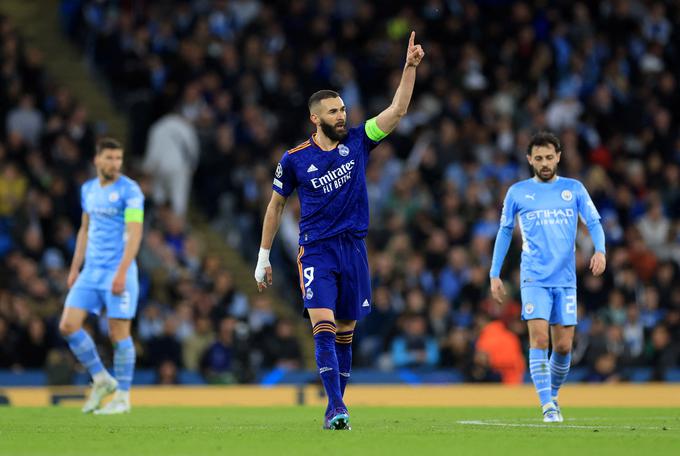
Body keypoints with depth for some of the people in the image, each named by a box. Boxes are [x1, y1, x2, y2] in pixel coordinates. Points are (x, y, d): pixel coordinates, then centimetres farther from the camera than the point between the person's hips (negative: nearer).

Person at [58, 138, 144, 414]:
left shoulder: (129, 191, -9)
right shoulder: (88, 190, 12)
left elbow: (135, 233, -16)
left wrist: (121, 272, -24)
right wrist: (75, 268, 17)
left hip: (118, 273, -6)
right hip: (91, 271, 6)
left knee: (118, 332, -4)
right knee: (68, 326, -2)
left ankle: (122, 396, 8)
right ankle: (101, 380, 12)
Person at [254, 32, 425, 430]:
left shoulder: (357, 142, 4)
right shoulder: (294, 159, -1)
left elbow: (398, 110, -1)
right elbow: (276, 206, 11)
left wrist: (411, 67, -12)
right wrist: (264, 257, 12)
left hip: (354, 248, 3)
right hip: (317, 251, -3)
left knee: (345, 333, 7)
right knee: (324, 326, -17)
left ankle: (335, 407, 15)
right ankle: (337, 408, -23)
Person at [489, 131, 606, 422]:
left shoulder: (574, 189, 8)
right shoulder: (517, 192, 7)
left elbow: (594, 223, 5)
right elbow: (504, 232, 14)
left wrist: (600, 250, -16)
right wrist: (495, 274, 11)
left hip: (565, 279, 2)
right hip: (534, 278, -2)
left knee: (563, 346, 2)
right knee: (539, 338, -17)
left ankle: (553, 395, 27)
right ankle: (547, 406, -18)